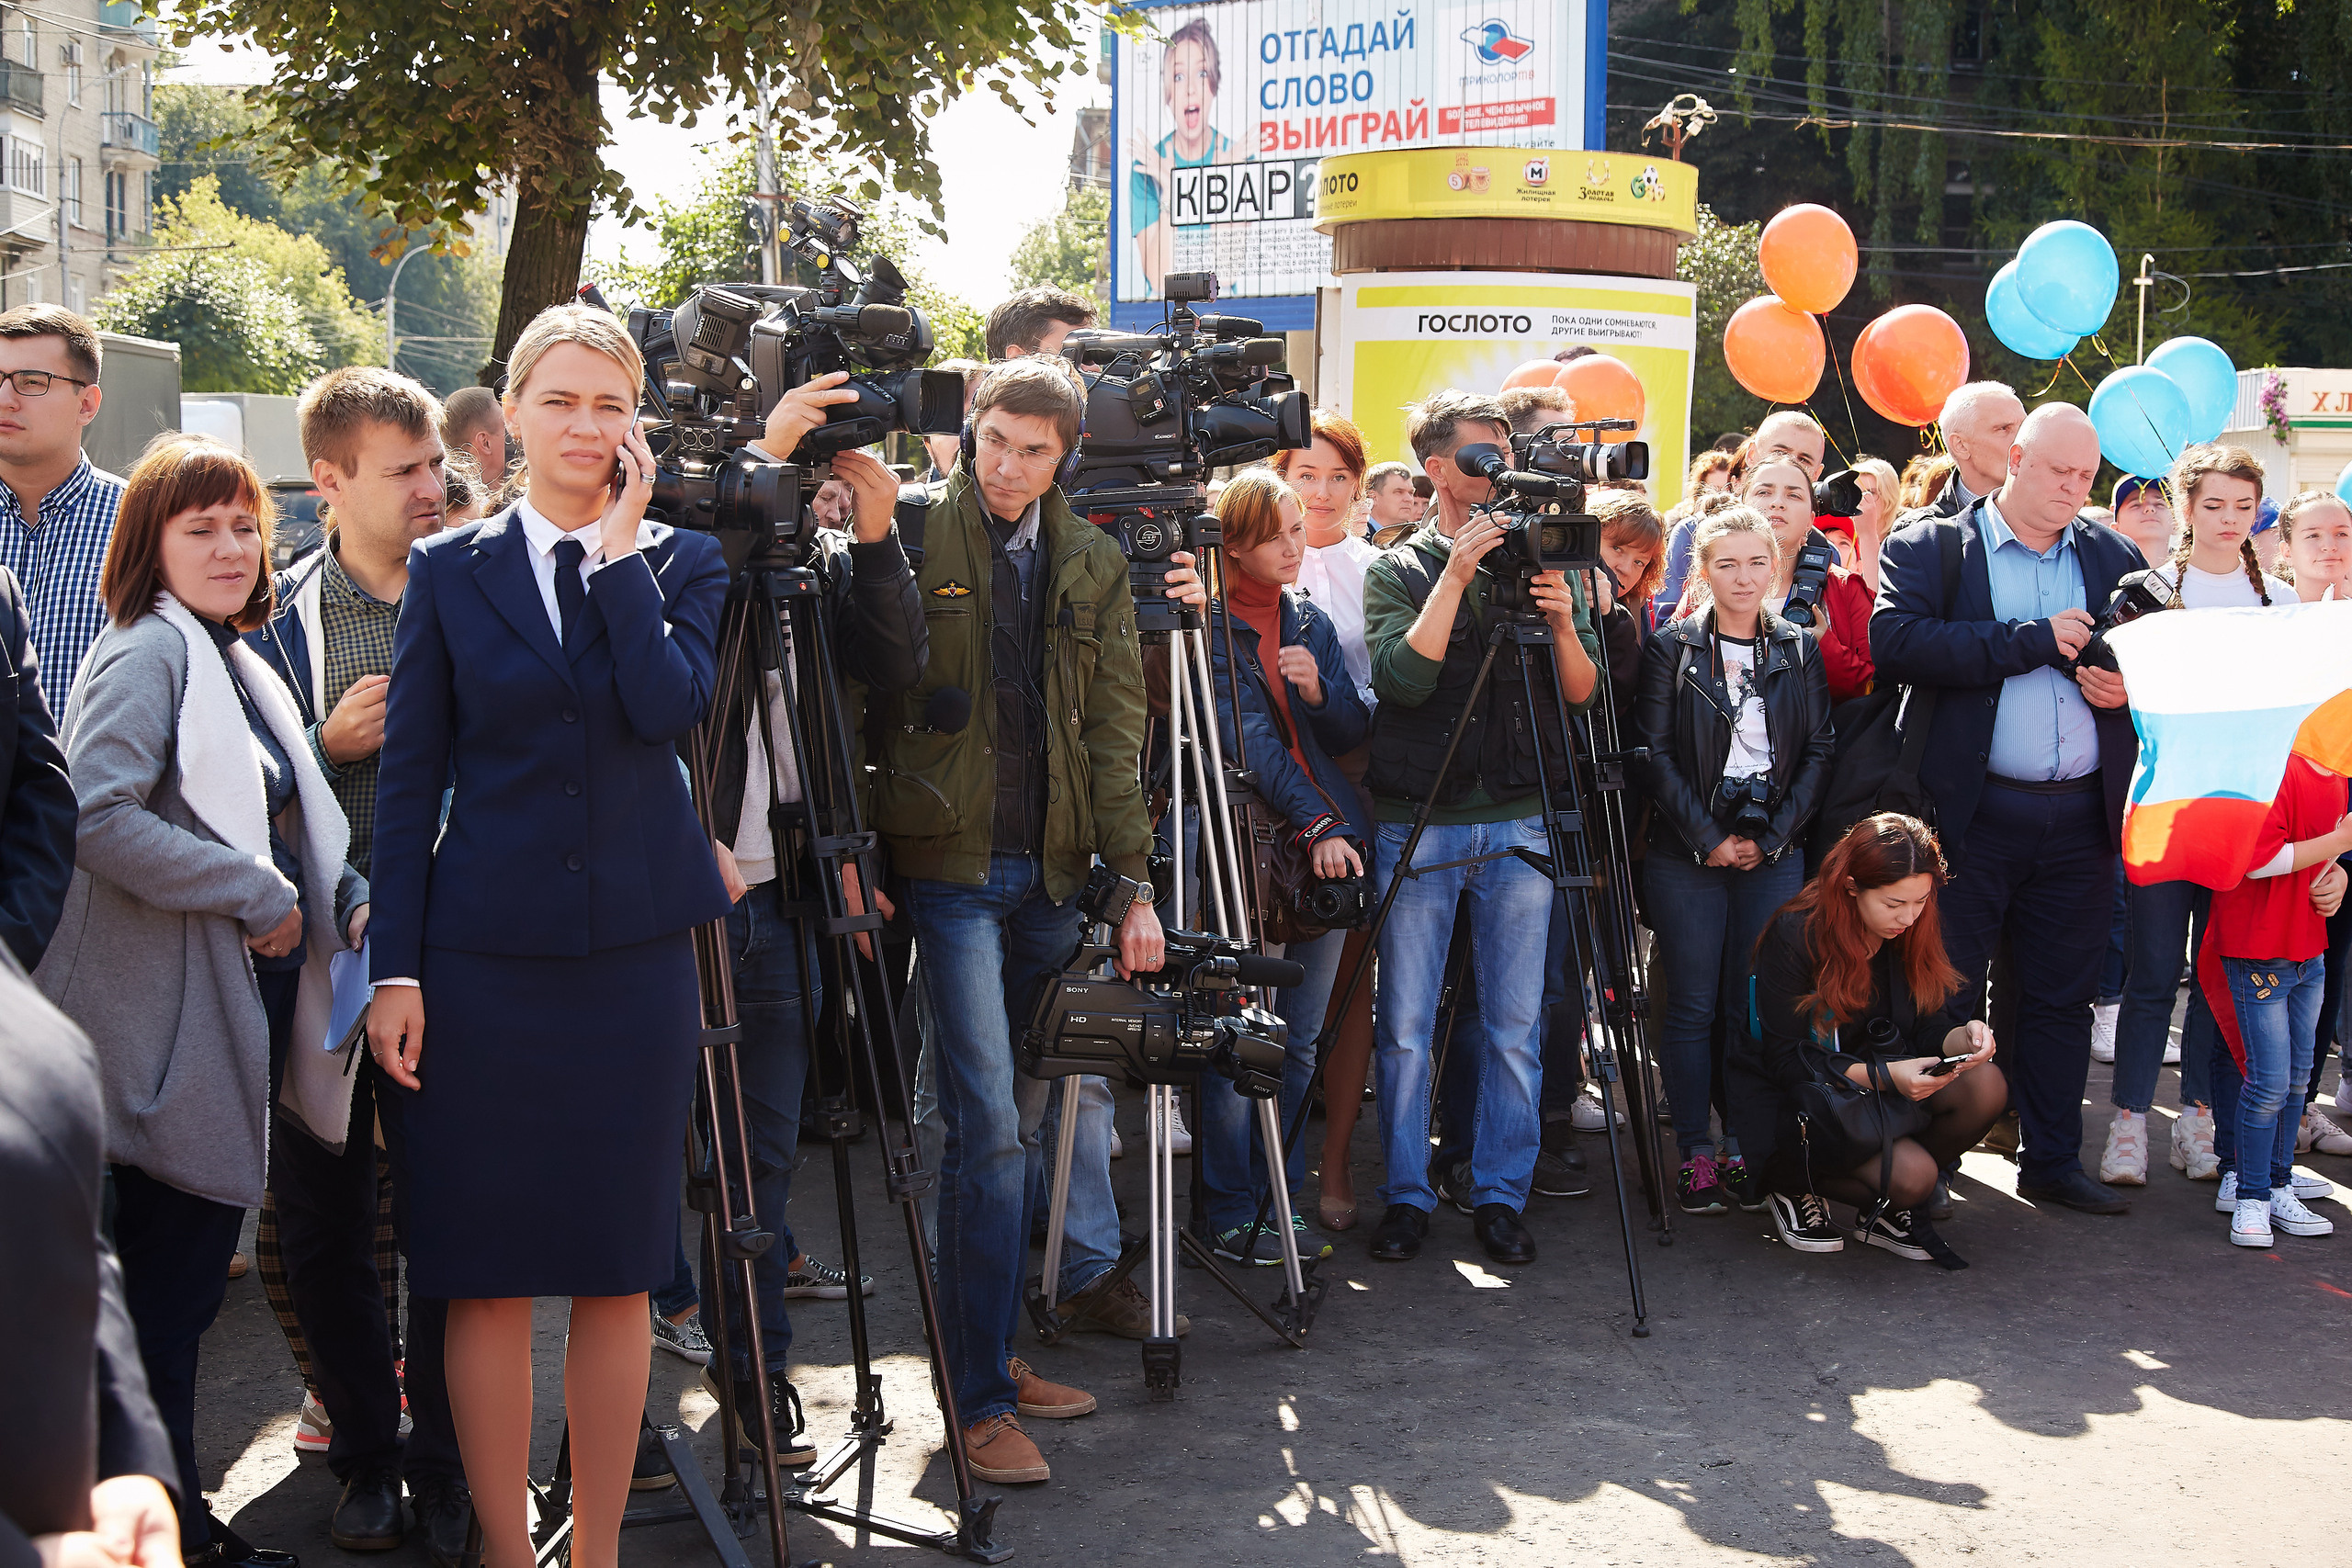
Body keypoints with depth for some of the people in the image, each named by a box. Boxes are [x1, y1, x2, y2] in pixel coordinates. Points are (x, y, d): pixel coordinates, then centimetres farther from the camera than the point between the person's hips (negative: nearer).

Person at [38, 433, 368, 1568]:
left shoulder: (237, 663, 17)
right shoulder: (148, 651, -11)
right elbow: (98, 813, -25)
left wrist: (342, 897, 5)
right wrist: (257, 895, -20)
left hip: (241, 1015, 9)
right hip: (168, 1027, -9)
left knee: (187, 1285, 15)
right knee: (165, 1292, -1)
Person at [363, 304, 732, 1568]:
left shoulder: (680, 561, 7)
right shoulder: (448, 571, 6)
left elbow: (672, 704, -13)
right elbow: (408, 778, 3)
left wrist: (620, 544, -8)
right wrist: (397, 969, -2)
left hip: (635, 952, 1)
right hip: (485, 954, 0)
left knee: (617, 1271, 7)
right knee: (488, 1275, 3)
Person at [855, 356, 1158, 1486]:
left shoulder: (1092, 566, 10)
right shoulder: (913, 539, -3)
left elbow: (1115, 733, 8)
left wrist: (1133, 882, 2)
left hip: (1050, 872, 5)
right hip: (951, 866, -4)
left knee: (1011, 1120, 11)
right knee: (988, 1125, -10)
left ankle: (991, 1352, 24)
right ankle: (981, 1398, -2)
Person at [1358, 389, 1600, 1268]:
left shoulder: (1536, 562, 9)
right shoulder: (1399, 571, 3)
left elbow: (1583, 693, 6)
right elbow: (1403, 677, -13)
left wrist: (1562, 623, -12)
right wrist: (1457, 576, -17)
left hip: (1518, 824, 2)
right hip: (1417, 825, -2)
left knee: (1514, 1026, 5)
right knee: (1406, 1026, 3)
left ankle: (1500, 1196, 16)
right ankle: (1407, 1197, 14)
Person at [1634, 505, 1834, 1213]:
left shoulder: (1800, 651, 9)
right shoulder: (1673, 646, 1)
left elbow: (1817, 754, 6)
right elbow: (1654, 755, -3)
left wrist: (1772, 836, -4)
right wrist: (1708, 837, -8)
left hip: (1772, 851, 2)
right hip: (1687, 852, -2)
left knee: (1753, 1006, 1)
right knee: (1693, 1007, -1)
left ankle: (1741, 1148, 10)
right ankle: (1693, 1153, 5)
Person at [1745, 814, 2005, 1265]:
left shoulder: (1917, 930, -2)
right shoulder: (1795, 936, -20)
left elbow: (1925, 1027, 2)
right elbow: (1786, 1060, -20)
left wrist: (1961, 1038, -23)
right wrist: (1882, 1075, -32)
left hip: (1889, 1084, 6)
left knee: (1986, 1085, -22)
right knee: (1911, 1173, -30)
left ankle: (1887, 1207, -2)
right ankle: (1791, 1182, 1)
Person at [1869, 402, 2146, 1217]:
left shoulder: (2114, 557, 13)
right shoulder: (1928, 550, -1)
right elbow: (1895, 640, -17)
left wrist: (2134, 682, -5)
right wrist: (2032, 640, -17)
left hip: (2080, 815, 4)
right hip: (1972, 813, -4)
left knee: (2062, 996, 11)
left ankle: (2054, 1160, 23)